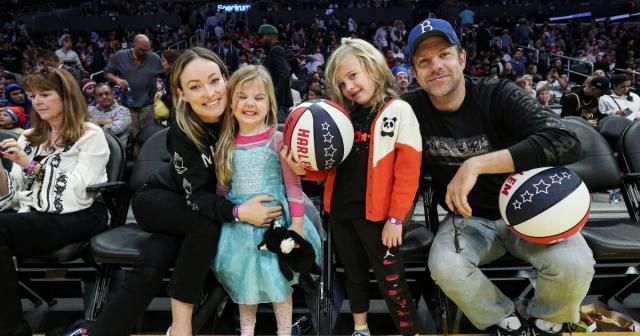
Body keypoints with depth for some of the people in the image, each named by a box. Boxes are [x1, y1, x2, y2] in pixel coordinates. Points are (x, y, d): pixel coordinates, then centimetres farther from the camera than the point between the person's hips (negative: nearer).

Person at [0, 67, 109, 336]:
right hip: (31, 215, 6)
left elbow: (77, 193, -9)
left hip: (76, 218, -5)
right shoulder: (28, 138, 21)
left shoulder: (91, 136, 3)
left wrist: (30, 164, -12)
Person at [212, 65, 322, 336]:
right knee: (244, 281, 15)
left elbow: (293, 184, -7)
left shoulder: (278, 140, -8)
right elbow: (222, 187, 10)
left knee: (279, 279, 8)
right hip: (238, 223, 4)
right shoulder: (227, 144, 3)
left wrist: (297, 222, -10)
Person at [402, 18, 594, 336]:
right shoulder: (412, 108, -10)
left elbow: (565, 141, -31)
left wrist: (476, 165, -37)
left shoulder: (499, 95, -17)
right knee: (444, 267, -28)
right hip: (467, 218, 2)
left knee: (574, 264, -26)